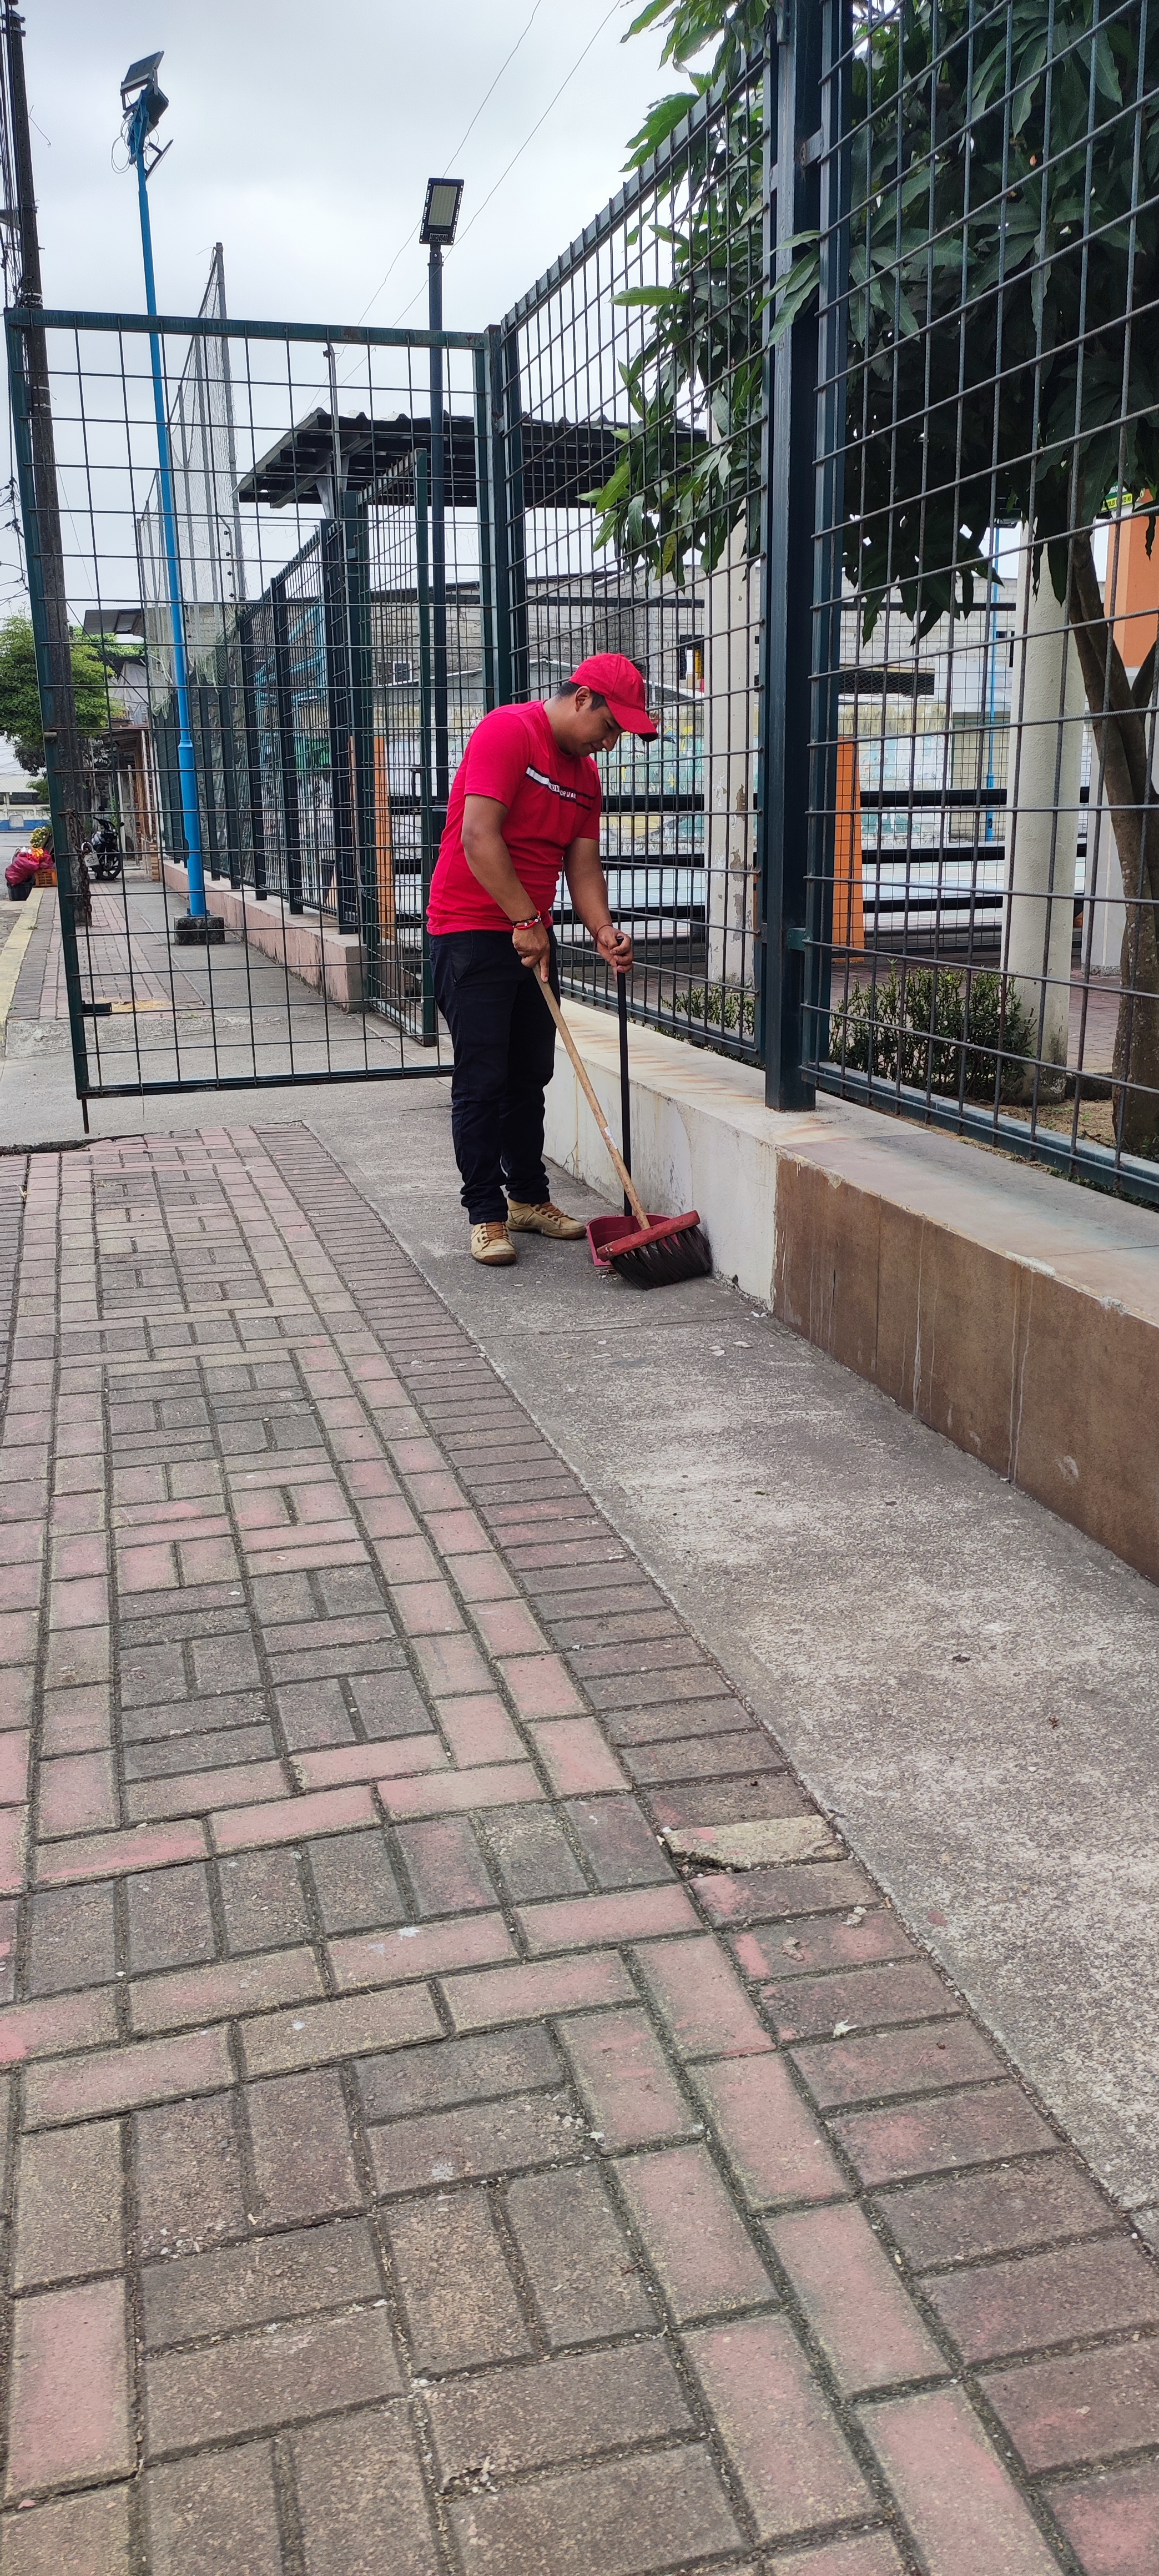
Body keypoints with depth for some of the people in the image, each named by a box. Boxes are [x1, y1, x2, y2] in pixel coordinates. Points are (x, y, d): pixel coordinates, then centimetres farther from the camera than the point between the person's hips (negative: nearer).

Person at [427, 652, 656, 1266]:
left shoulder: (585, 773, 12)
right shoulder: (509, 731, -14)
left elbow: (583, 865, 10)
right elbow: (479, 837, -21)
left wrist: (604, 931, -8)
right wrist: (527, 922, -18)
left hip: (532, 936, 8)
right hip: (472, 931, -8)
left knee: (530, 1076, 12)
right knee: (482, 1079, -5)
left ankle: (528, 1197, 24)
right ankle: (486, 1214, 1)